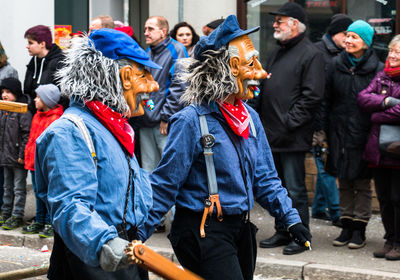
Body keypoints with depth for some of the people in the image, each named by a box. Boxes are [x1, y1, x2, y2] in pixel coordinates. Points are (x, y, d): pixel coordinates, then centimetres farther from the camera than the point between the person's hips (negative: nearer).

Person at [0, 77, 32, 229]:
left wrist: (22, 154, -19)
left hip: (18, 159, -8)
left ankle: (17, 216, 6)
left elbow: (27, 134, -17)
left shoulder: (23, 110, -13)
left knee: (19, 188, 0)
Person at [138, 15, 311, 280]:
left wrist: (291, 218, 7)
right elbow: (165, 184, -14)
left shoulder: (250, 117, 8)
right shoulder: (191, 121, -16)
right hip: (203, 235, -8)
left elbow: (264, 178, 15)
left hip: (240, 229, 8)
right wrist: (136, 235, -16)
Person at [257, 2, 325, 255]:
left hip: (292, 137, -9)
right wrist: (263, 122, 12)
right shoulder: (277, 53, 19)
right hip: (271, 135, 9)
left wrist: (289, 122, -17)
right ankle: (282, 232, 25)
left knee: (295, 189, -3)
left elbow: (312, 96, -15)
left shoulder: (311, 54, -8)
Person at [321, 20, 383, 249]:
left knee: (362, 183, 3)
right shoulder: (337, 65, 6)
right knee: (344, 183, 10)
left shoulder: (377, 69, -4)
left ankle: (359, 229, 11)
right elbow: (327, 100, 9)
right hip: (340, 133, 4)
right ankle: (347, 227, 19)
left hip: (364, 134, -3)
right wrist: (325, 130, 4)